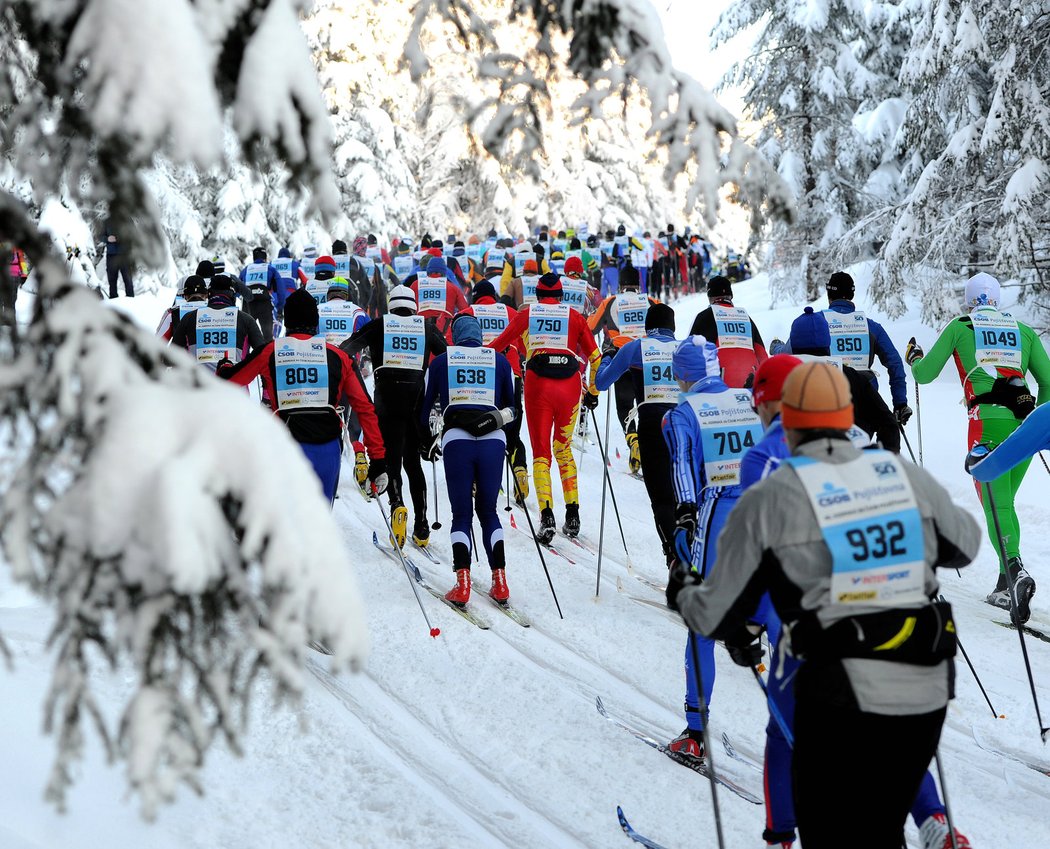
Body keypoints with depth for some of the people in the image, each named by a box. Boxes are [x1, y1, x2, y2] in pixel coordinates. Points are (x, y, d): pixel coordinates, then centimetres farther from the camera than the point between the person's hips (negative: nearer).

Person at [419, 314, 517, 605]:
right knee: (488, 511, 13)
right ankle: (500, 583, 3)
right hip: (494, 440, 1)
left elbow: (424, 409, 18)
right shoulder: (499, 360, 15)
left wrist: (428, 443, 31)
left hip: (456, 439, -1)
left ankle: (462, 584, -8)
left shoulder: (440, 362, 14)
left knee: (461, 514, 6)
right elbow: (513, 407, 17)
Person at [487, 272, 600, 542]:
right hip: (570, 385, 1)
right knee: (564, 448, 18)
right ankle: (572, 515, 12)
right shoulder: (574, 316, 14)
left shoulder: (525, 314, 13)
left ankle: (547, 516, -15)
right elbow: (595, 358, 13)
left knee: (541, 452, 4)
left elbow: (498, 346, 17)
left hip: (537, 384, -1)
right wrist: (593, 392, 24)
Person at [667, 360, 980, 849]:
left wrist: (682, 595, 22)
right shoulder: (906, 475, 5)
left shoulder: (768, 500, -5)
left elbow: (716, 615, 0)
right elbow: (965, 545, 23)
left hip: (840, 696, -4)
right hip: (926, 690, 4)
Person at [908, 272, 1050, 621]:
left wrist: (913, 358, 35)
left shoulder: (960, 327, 11)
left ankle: (1015, 568, -34)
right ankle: (1006, 586, 13)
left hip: (987, 421, -4)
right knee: (1004, 500, 15)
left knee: (996, 504, -8)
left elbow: (925, 374, 13)